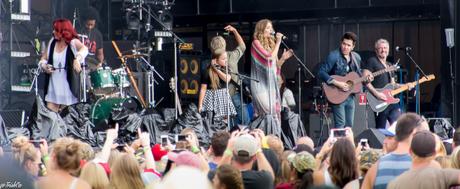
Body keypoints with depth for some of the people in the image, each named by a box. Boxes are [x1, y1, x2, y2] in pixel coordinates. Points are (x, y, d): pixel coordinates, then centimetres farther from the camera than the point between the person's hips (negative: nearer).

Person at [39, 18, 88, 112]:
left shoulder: (73, 42, -11)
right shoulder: (52, 42, 6)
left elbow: (84, 49, -31)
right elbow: (44, 58, 16)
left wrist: (77, 59, -52)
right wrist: (44, 66, -8)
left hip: (68, 87, -4)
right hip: (52, 87, 4)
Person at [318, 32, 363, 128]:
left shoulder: (356, 58, 9)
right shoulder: (334, 56, -12)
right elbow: (321, 72, -17)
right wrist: (337, 83, -23)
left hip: (350, 96, 7)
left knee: (349, 125, 8)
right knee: (340, 124, -13)